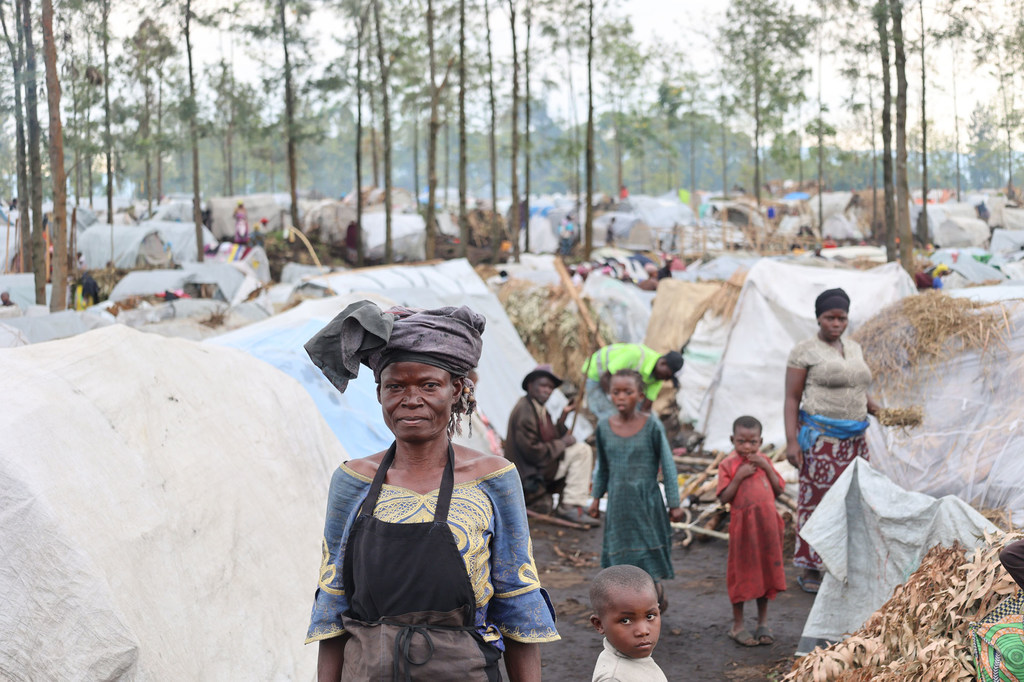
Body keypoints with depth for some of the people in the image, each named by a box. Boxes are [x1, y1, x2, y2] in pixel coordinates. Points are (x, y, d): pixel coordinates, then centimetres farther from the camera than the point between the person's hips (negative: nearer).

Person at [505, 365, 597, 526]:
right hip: (530, 473, -10)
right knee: (581, 451, -11)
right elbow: (533, 452, -23)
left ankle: (569, 506, 7)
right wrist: (562, 443, -12)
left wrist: (564, 415, 4)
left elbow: (553, 438, 13)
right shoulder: (524, 411, -19)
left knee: (583, 450, 15)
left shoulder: (539, 408, 12)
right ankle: (570, 506, -10)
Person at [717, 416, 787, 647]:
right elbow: (724, 497, -11)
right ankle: (738, 625, 16)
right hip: (742, 526, -4)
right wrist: (739, 476, -20)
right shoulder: (728, 465, -6)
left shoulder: (764, 461, 6)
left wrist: (767, 467, -9)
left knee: (765, 570, 11)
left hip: (767, 525, 4)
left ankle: (763, 623, 24)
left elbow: (779, 490, 2)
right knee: (741, 573, 3)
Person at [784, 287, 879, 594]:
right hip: (820, 437, -6)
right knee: (815, 500, -4)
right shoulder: (804, 350, -3)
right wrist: (791, 440, -14)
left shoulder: (854, 348, 15)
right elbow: (792, 398, -6)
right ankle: (810, 571, 3)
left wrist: (881, 411, 5)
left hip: (854, 438, 6)